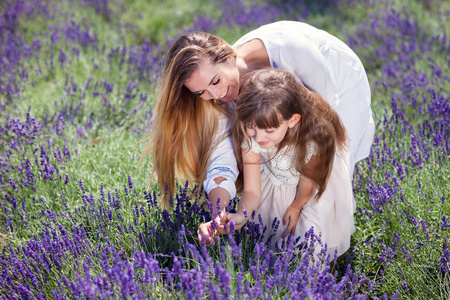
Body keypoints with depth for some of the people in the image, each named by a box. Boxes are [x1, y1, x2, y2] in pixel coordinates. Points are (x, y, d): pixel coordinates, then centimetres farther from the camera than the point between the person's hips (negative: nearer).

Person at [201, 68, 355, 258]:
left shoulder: (313, 139, -41)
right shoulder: (250, 138, -33)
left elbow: (308, 186, -21)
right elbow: (252, 191, -30)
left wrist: (295, 207, -3)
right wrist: (240, 217, -51)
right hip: (274, 184, 3)